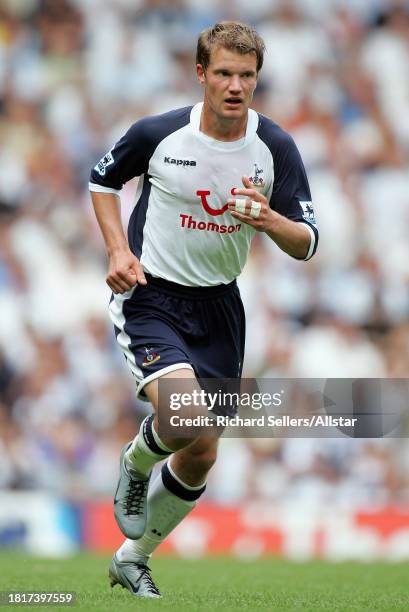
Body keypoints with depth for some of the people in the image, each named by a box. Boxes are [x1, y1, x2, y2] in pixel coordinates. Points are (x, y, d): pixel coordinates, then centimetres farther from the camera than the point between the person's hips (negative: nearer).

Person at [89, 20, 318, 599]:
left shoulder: (275, 147, -8)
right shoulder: (158, 134, -13)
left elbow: (306, 244, -6)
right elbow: (103, 179, 7)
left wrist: (269, 220, -28)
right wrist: (119, 251, -7)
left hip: (219, 307, 4)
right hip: (149, 294, -4)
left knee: (201, 455, 8)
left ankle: (133, 558, 30)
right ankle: (136, 464, 7)